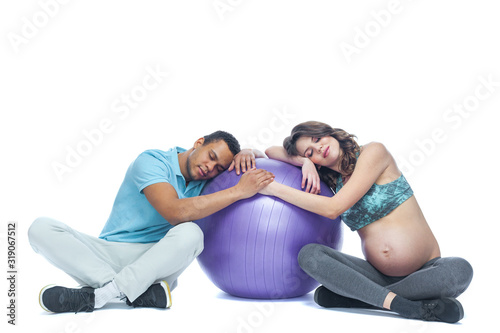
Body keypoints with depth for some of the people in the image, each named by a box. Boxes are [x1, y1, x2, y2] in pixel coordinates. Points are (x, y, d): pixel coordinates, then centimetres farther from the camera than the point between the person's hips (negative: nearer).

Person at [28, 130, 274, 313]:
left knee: (190, 233, -31)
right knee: (41, 228, -25)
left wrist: (246, 154, -5)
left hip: (157, 260, 2)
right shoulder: (152, 161, -9)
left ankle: (96, 295, -33)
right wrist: (238, 191, -24)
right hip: (109, 254, -2)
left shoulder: (204, 180, 10)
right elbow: (174, 212, -25)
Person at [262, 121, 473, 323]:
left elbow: (333, 208, -15)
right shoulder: (331, 182, 10)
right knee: (309, 255, -20)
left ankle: (349, 296, -28)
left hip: (425, 272, -3)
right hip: (379, 276, 3)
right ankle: (411, 307, -29)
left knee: (460, 270, -35)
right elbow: (271, 152, 15)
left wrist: (274, 188, -11)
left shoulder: (373, 152, -6)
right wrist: (304, 161, -4)